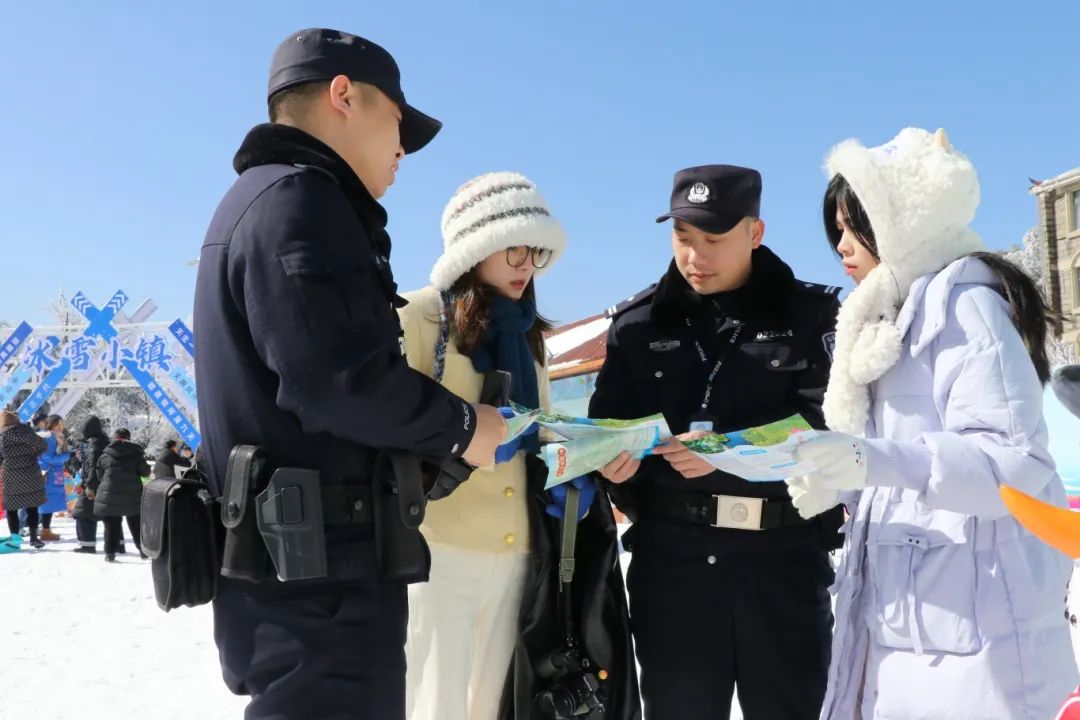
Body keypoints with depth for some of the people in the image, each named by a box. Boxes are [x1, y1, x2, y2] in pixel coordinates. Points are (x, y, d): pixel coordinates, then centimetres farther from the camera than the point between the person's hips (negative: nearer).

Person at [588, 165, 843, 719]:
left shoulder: (810, 314, 4)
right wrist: (612, 460, -16)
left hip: (785, 559, -1)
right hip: (672, 559, 2)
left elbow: (823, 425, -8)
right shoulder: (638, 324, 10)